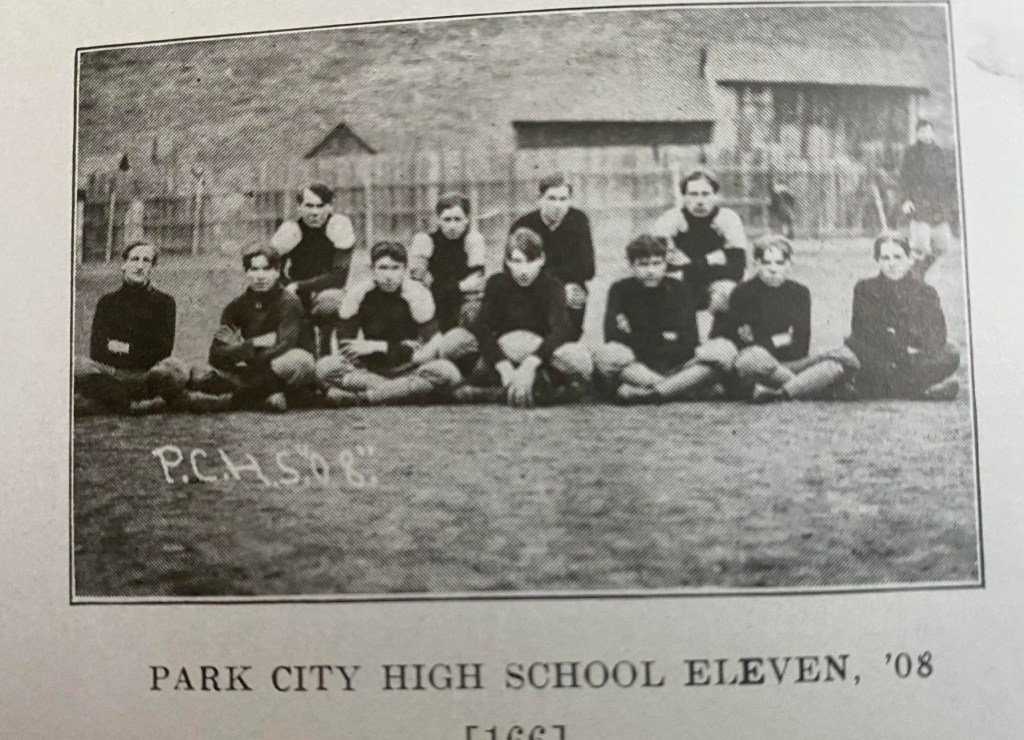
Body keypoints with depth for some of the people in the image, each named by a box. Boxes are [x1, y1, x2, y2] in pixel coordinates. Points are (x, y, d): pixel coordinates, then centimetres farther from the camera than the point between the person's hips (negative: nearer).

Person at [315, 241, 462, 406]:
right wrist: (404, 350, -15)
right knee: (325, 367, -24)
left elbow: (429, 352, -14)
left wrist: (378, 348, -15)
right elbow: (346, 346, -10)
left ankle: (361, 397, -30)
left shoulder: (418, 294, -11)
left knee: (448, 372, -31)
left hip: (409, 370, -1)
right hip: (368, 369, 1)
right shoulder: (358, 294, -6)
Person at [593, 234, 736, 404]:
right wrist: (663, 339, -9)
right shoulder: (620, 290, 5)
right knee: (606, 354, -34)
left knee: (725, 349, -22)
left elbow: (690, 341, -1)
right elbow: (614, 337, -9)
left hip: (677, 366, 3)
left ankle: (639, 393, -32)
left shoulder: (679, 289, 10)